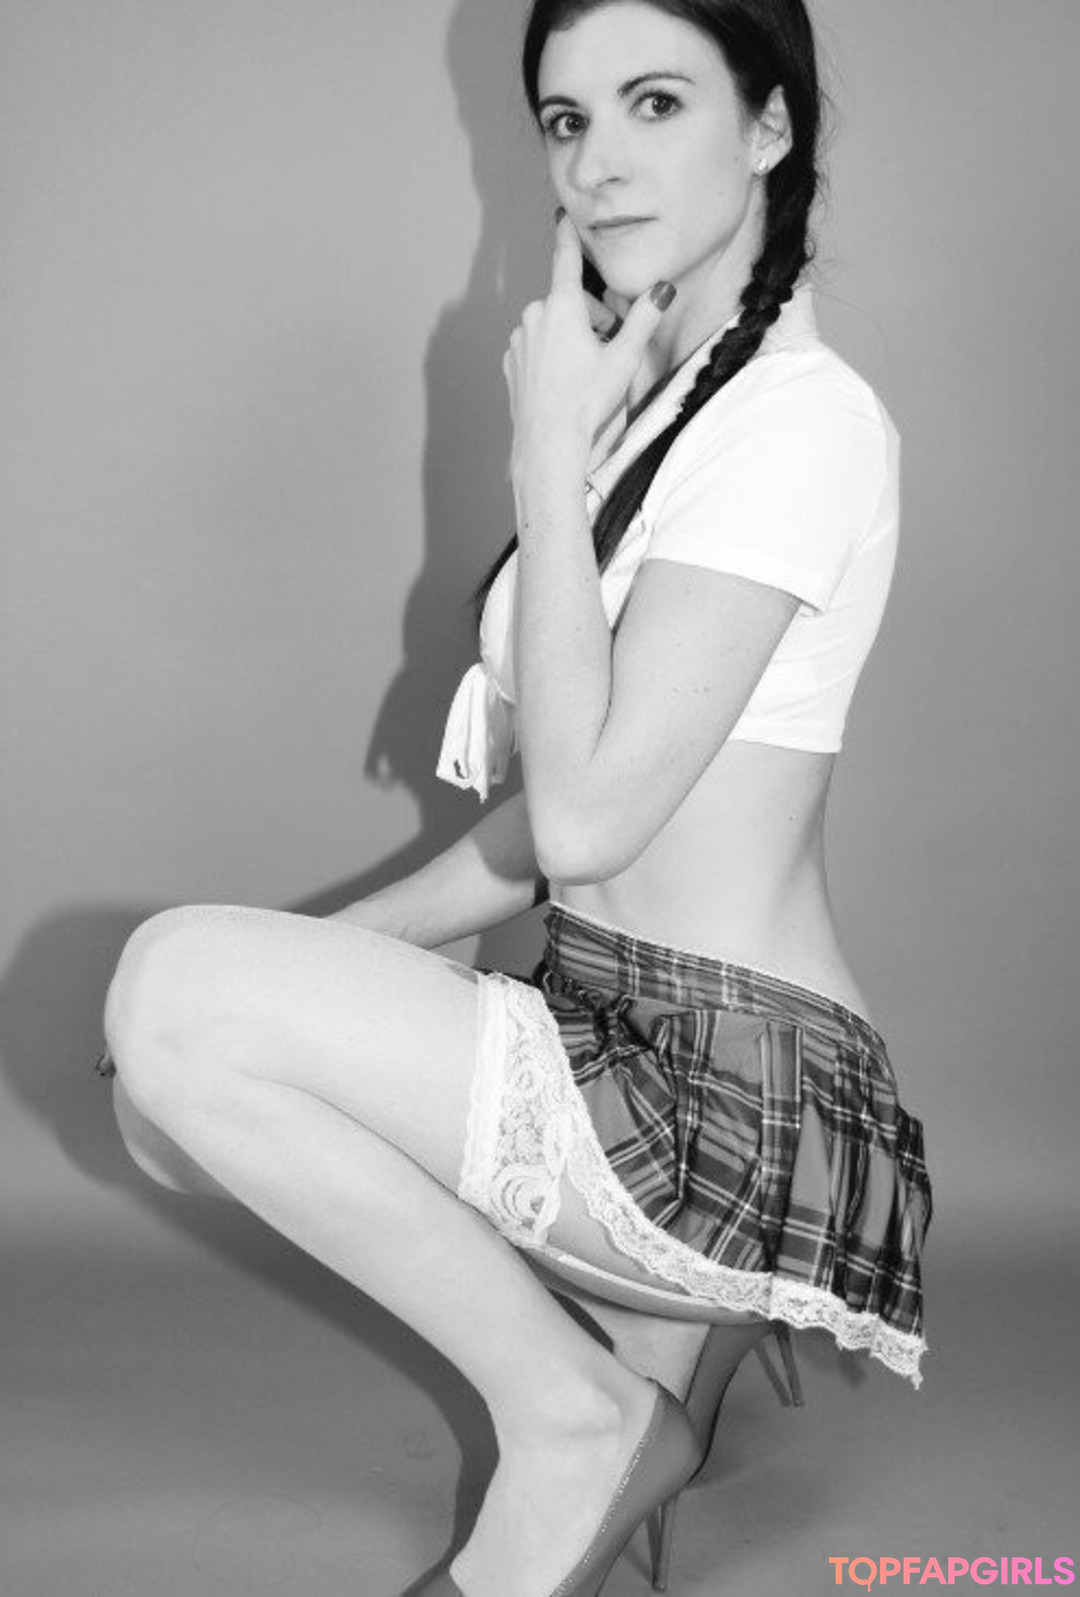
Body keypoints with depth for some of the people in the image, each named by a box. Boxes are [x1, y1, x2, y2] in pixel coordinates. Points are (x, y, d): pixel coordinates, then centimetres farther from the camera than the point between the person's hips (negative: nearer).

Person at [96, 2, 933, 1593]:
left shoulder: (804, 417, -13)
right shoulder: (654, 407, 17)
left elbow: (585, 814, -20)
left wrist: (549, 462, -13)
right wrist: (312, 965, 9)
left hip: (738, 1102, -9)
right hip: (628, 1054, 9)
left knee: (176, 989, -18)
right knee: (172, 1096, 7)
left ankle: (575, 1413, -4)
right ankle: (642, 1347, 7)